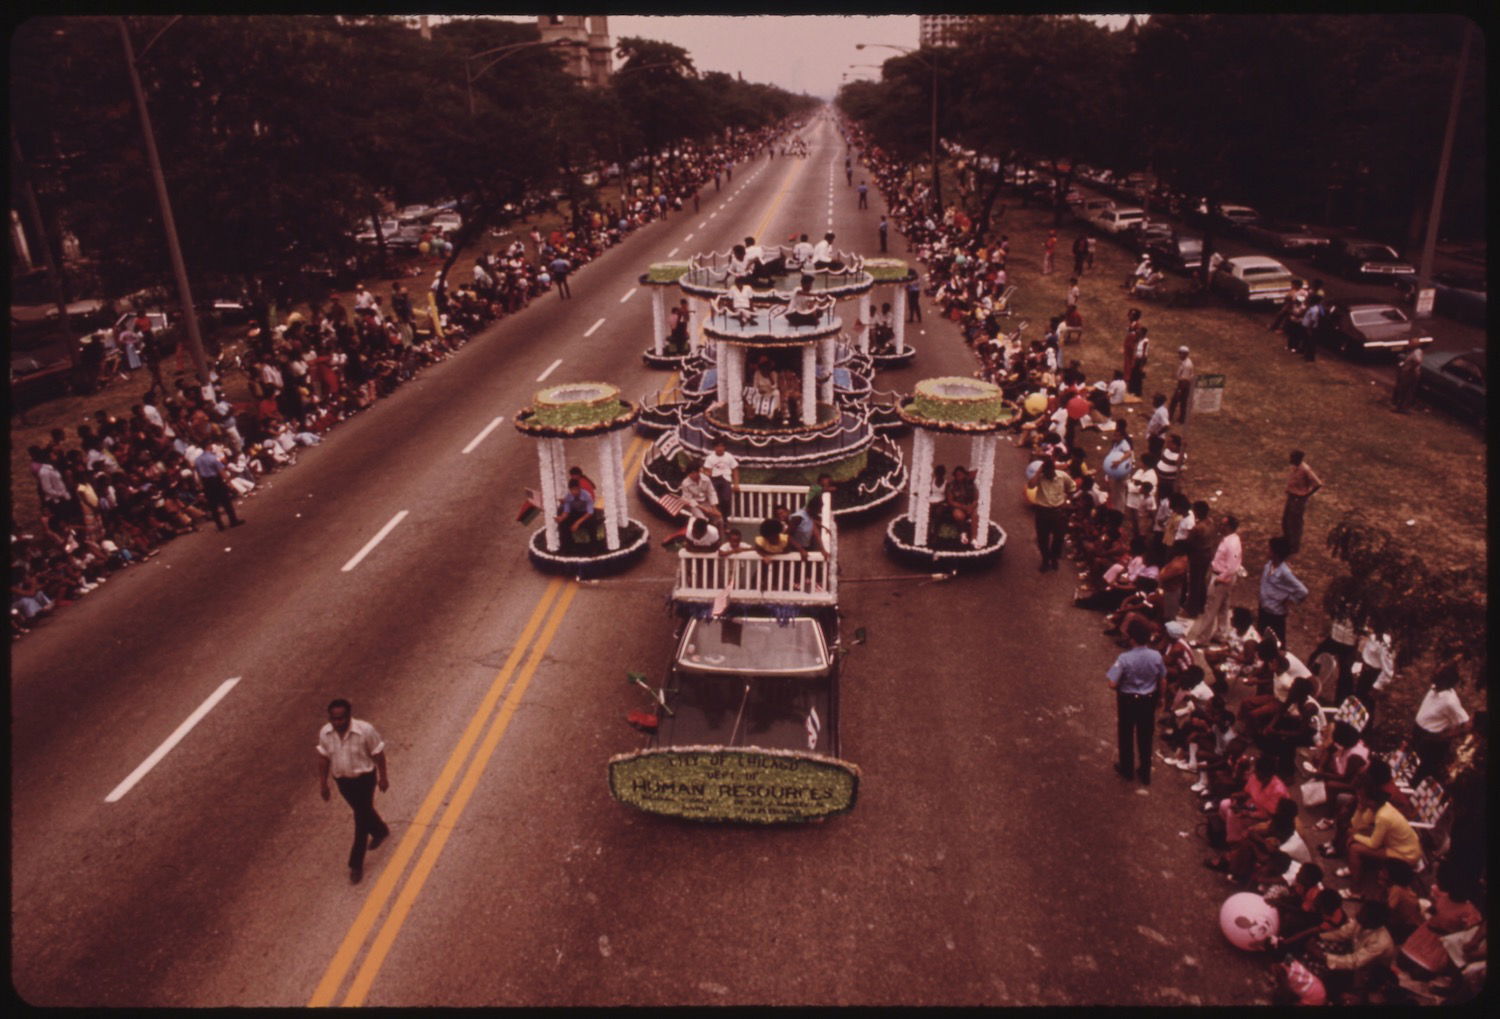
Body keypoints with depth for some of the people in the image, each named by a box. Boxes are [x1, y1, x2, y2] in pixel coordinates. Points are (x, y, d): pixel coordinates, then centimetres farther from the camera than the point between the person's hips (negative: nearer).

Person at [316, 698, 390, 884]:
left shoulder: (365, 730, -27)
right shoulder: (324, 733, -15)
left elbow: (378, 753, -14)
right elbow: (323, 758, 0)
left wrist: (383, 777, -6)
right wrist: (323, 783, 5)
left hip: (364, 778, -5)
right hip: (342, 780, 5)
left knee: (361, 819, 1)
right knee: (363, 811, 25)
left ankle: (356, 865, 13)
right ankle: (381, 831, 54)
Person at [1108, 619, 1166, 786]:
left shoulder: (1124, 658, -27)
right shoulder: (1156, 656, -16)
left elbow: (1112, 684, -25)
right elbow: (1162, 680, -2)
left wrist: (1121, 687, -1)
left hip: (1128, 700, -3)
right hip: (1148, 700, 3)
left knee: (1126, 736, 19)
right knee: (1145, 737, 20)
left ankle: (1127, 770, 37)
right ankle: (1145, 774, 33)